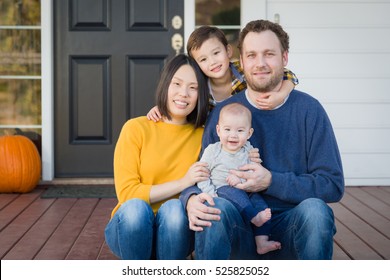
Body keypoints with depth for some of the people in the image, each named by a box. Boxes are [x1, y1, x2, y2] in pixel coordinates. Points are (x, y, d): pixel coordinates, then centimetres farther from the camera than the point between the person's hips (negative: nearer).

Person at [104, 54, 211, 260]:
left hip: (173, 232, 2)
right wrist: (183, 182, -18)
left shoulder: (202, 135, 3)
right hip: (131, 229, -1)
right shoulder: (136, 128, -4)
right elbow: (126, 193, -9)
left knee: (174, 209, -30)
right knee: (135, 207, -33)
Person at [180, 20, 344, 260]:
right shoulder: (222, 113, 3)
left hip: (291, 231, 0)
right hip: (241, 230, 0)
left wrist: (271, 181, -17)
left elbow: (333, 185, -5)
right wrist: (192, 199, -24)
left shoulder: (308, 109, 0)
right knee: (214, 206, -31)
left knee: (314, 209, -32)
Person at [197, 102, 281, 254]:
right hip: (222, 190, -3)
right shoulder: (212, 150, 0)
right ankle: (254, 217, -44)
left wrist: (241, 178, -21)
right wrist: (211, 193, -16)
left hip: (246, 191, 3)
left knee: (260, 203, -19)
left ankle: (261, 242, -22)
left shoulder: (248, 151, 6)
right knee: (233, 192, -34)